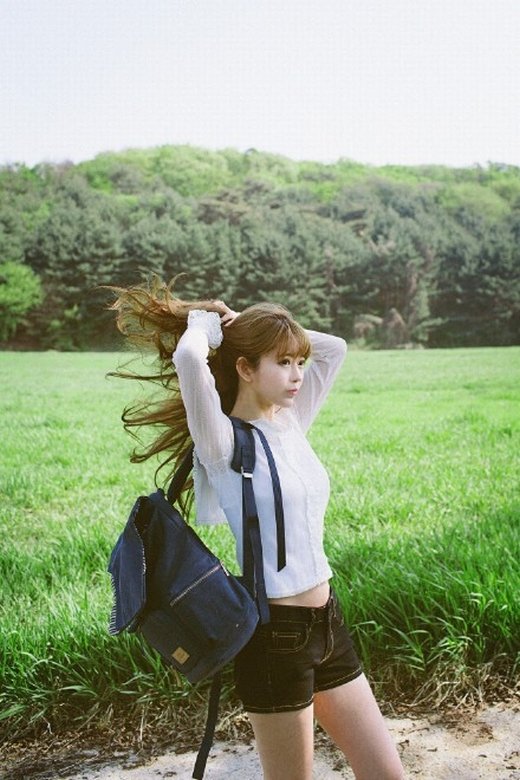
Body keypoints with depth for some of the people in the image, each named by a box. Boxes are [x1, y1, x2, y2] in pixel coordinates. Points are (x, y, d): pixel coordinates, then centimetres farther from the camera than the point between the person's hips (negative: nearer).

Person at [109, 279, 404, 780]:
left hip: (327, 622, 8)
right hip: (275, 632, -7)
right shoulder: (224, 444, -14)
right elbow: (188, 358, -33)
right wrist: (203, 325, -10)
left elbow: (335, 348, 15)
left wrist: (249, 326, 7)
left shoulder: (291, 424, 6)